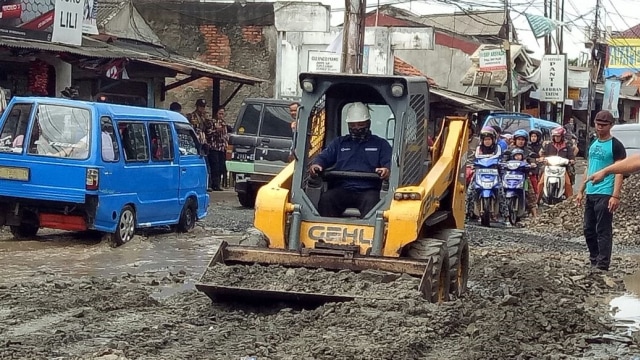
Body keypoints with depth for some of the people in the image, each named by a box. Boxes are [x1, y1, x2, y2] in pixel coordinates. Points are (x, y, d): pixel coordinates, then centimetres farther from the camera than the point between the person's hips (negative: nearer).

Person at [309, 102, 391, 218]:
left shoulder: (380, 144, 21)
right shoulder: (339, 142, 28)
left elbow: (390, 163, 6)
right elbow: (324, 157, 16)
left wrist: (387, 170, -21)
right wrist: (316, 164, -10)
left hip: (368, 191, -2)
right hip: (341, 190, 2)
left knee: (371, 201, -37)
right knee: (325, 199, -30)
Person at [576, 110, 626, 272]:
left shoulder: (616, 146, -7)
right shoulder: (593, 145, 16)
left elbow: (619, 172, -13)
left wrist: (615, 196, -21)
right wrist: (581, 191, 19)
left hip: (605, 195, -8)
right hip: (590, 194, 8)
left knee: (603, 231, -7)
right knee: (589, 230, 11)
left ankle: (602, 266, -6)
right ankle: (594, 261, 20)